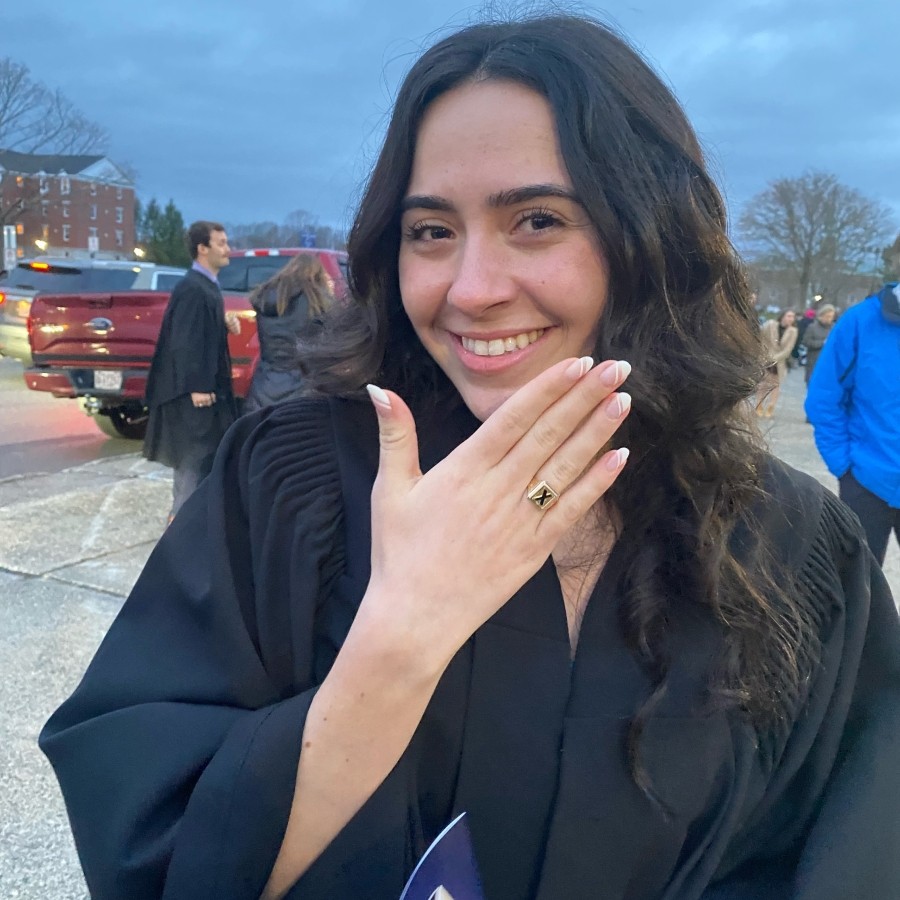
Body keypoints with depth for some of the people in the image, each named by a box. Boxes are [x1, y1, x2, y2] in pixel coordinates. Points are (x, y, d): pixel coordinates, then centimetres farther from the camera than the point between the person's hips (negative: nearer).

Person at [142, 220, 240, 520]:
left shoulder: (208, 285, 13)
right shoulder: (192, 288, -18)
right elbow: (185, 340, -24)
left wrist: (225, 323, 3)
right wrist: (196, 386, -25)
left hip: (207, 383, 11)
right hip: (196, 387, -11)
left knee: (207, 451, 17)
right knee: (195, 453, -3)